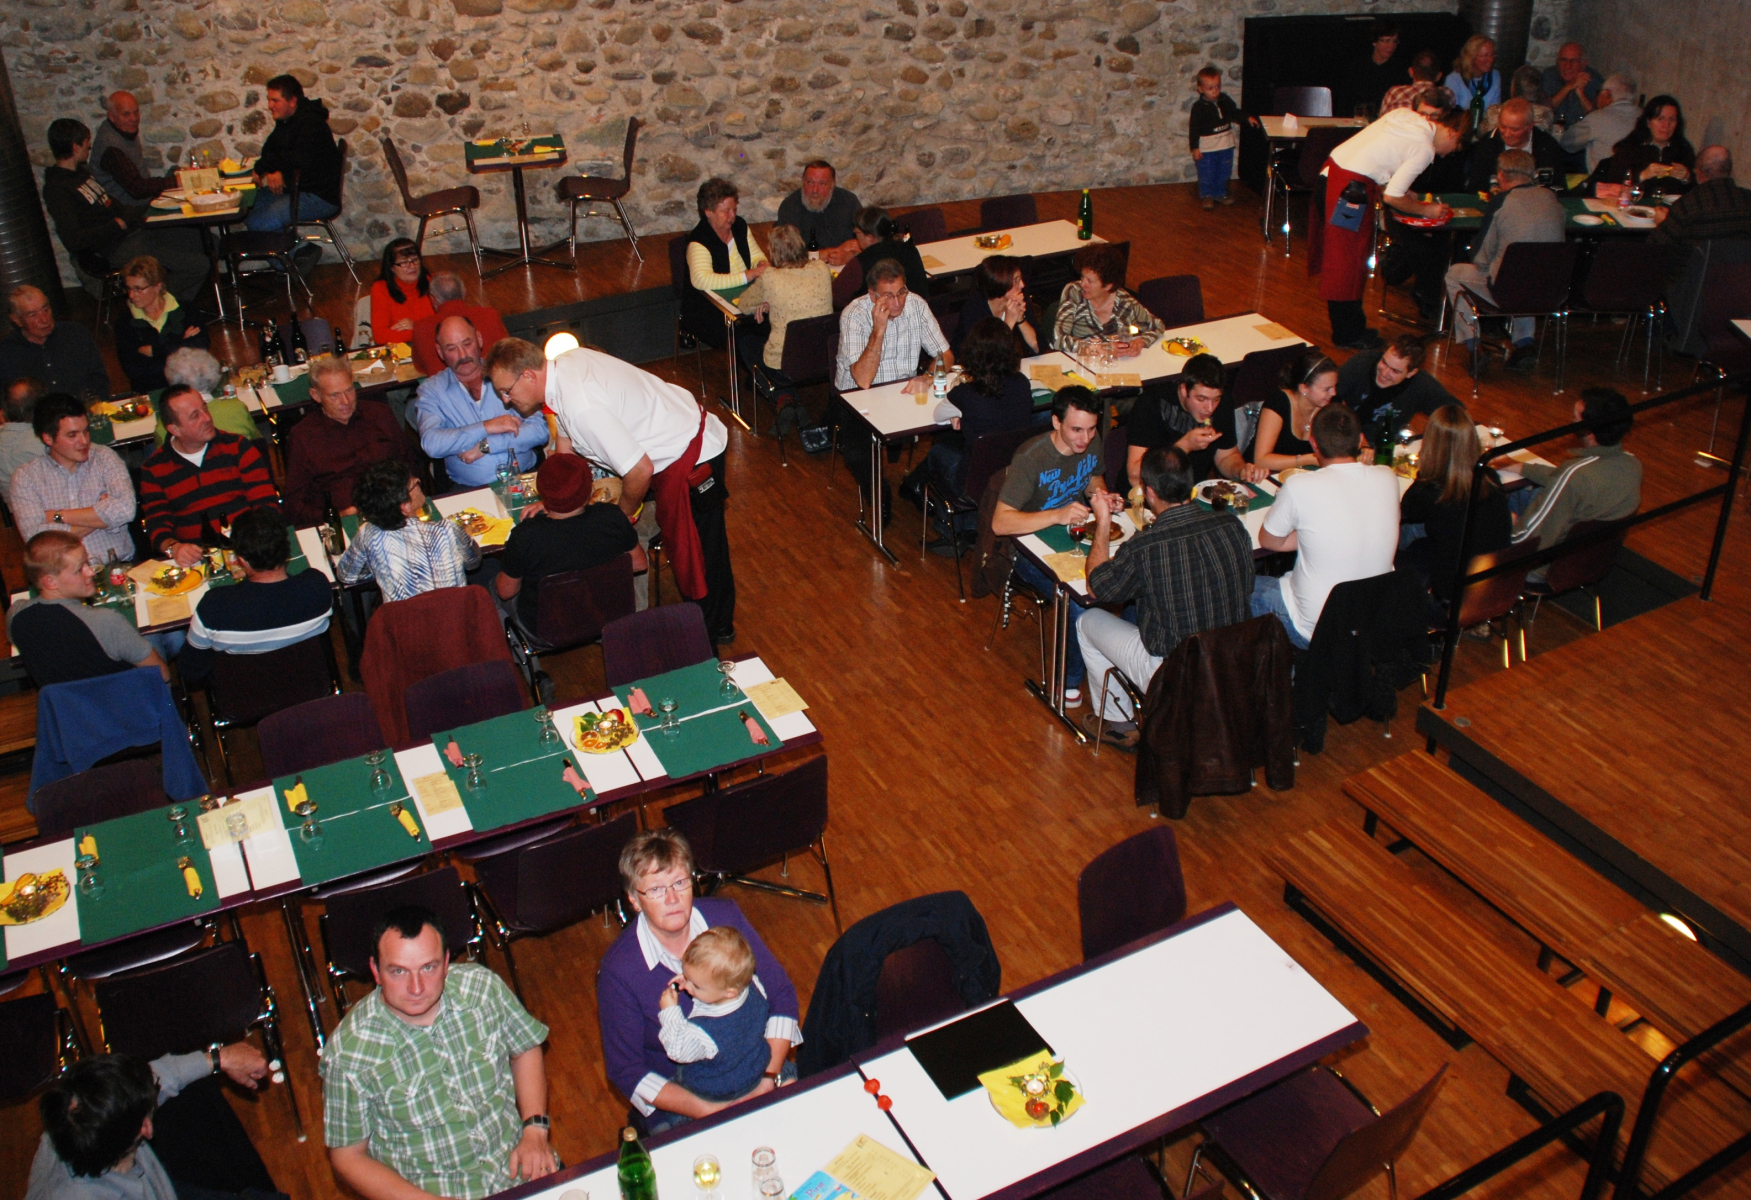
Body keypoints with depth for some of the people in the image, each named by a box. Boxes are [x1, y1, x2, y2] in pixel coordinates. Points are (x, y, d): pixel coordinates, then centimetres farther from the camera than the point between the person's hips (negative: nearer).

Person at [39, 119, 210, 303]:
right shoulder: (55, 190, -14)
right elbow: (73, 240, -24)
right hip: (117, 249, -10)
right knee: (198, 265, -19)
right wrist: (119, 224, -18)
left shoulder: (81, 171, 16)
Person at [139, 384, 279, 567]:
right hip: (195, 560, 1)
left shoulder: (239, 447, 10)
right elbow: (157, 525, 6)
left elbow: (265, 502, 4)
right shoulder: (153, 469, 10)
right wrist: (173, 548, -18)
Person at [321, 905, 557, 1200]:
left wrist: (535, 1131, -2)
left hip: (516, 1165, 4)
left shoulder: (482, 987, -7)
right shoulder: (349, 1053, -15)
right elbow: (347, 1157, -5)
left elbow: (526, 1050, 10)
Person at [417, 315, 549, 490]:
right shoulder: (431, 389, 8)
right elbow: (430, 444, -10)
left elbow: (540, 430, -1)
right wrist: (486, 427, -12)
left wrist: (485, 446, -10)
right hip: (469, 489, 0)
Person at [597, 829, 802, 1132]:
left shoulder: (726, 917, -7)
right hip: (677, 1095, -3)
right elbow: (626, 1070, -9)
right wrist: (707, 1110, -19)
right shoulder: (618, 971, -15)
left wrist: (769, 1079, -13)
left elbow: (781, 996, 0)